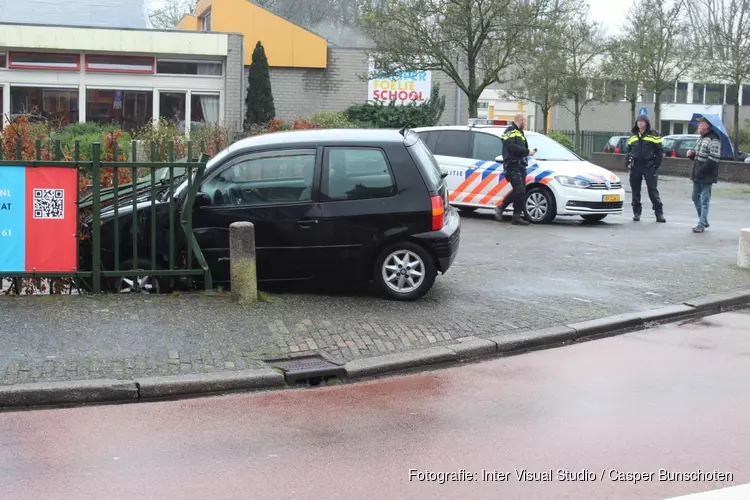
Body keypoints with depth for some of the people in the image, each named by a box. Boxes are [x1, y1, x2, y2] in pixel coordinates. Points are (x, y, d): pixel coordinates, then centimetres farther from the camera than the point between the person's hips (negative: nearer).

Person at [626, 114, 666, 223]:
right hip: (635, 166, 4)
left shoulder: (653, 134, 0)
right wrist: (627, 163, 6)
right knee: (635, 190, 6)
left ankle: (659, 213, -3)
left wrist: (656, 164, -6)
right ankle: (636, 212, 14)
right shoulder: (633, 136, 13)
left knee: (653, 190, -6)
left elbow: (660, 150, 0)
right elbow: (628, 150, 19)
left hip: (649, 166, -4)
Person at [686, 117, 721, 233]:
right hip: (697, 175, 10)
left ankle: (701, 224, 0)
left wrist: (701, 171, -23)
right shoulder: (701, 138, 15)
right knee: (696, 198, 15)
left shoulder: (713, 140, -16)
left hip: (707, 176, -10)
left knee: (705, 201, -3)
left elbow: (713, 159, -23)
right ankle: (704, 220, 28)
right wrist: (691, 154, 4)